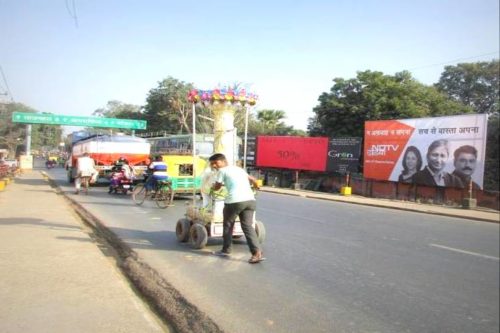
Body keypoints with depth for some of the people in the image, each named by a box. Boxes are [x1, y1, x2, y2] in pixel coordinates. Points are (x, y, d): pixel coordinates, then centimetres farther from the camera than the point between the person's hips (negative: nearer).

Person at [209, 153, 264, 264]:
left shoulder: (222, 171, 7)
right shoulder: (239, 169, 26)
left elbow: (216, 187, 13)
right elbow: (253, 179, 36)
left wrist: (218, 184, 36)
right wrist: (256, 185, 57)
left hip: (235, 201, -6)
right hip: (250, 199, 6)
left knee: (228, 225, 16)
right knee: (248, 226, 5)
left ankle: (226, 250, 27)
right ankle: (257, 252, -8)